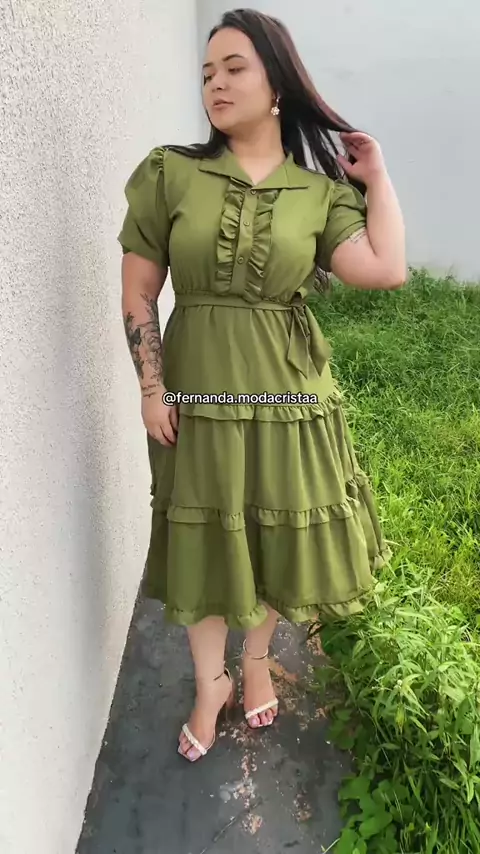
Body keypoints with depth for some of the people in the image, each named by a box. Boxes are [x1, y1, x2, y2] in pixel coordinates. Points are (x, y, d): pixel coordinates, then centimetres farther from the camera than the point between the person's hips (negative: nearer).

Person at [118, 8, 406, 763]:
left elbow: (386, 270, -13)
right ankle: (210, 683, 36)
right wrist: (152, 390, -7)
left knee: (278, 538, 14)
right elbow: (138, 294, -2)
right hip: (197, 395, -1)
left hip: (289, 396, 1)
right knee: (203, 544, 11)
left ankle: (257, 662, 43)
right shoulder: (169, 174, -1)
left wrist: (377, 177, -2)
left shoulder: (322, 192, 1)